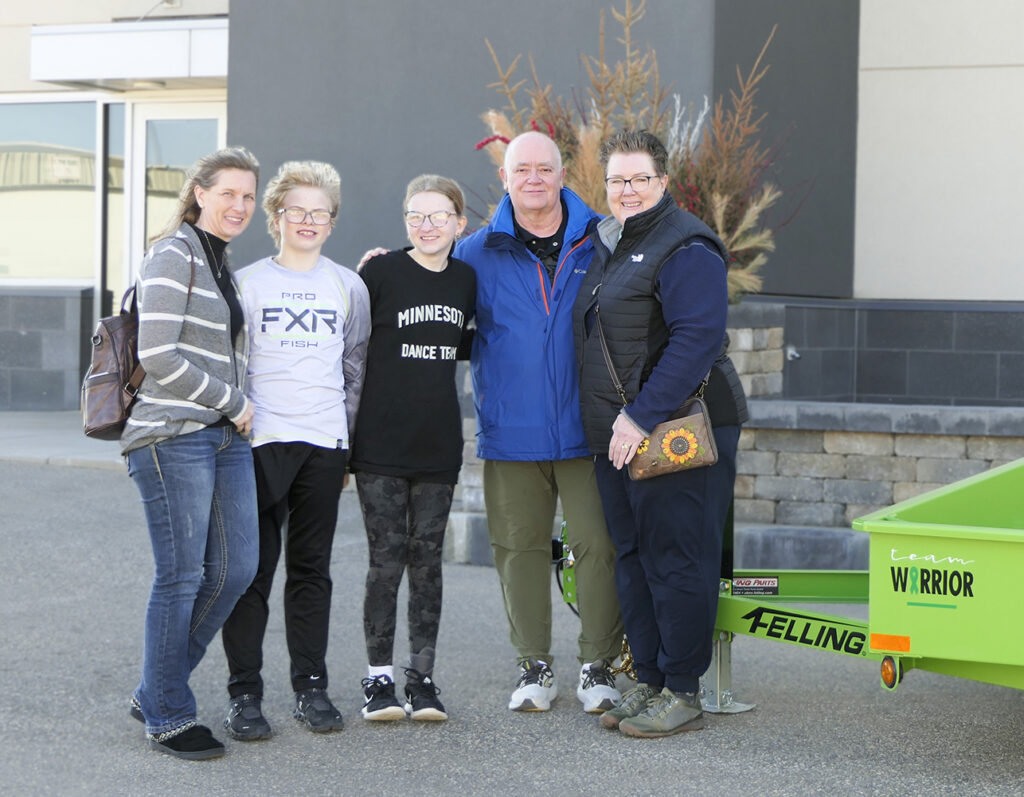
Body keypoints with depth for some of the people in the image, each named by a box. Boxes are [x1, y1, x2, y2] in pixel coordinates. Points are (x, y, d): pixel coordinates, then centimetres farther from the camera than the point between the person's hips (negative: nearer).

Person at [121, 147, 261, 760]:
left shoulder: (224, 266, 20)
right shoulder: (174, 257, -8)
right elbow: (159, 357, -16)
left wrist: (239, 411, 12)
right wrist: (232, 401, -8)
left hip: (226, 436, 9)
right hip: (174, 438, -8)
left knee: (236, 569, 4)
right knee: (182, 576, -5)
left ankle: (158, 692, 19)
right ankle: (167, 718, 7)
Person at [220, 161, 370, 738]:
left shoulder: (349, 287, 11)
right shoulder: (247, 283, 5)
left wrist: (349, 446, 12)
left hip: (325, 443, 2)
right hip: (260, 442, -2)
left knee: (312, 567, 7)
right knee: (253, 568, -4)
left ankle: (312, 688, 14)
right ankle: (244, 694, 2)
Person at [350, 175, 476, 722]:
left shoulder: (465, 280, 9)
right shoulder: (380, 273, -4)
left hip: (438, 446, 3)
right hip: (381, 445, -3)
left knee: (427, 559, 6)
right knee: (387, 559, -2)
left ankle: (422, 677, 13)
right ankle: (378, 677, 8)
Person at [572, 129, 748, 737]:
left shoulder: (685, 248, -11)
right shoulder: (607, 243, 17)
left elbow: (698, 340, -21)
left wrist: (642, 416, -23)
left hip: (676, 432, -9)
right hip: (617, 437, 9)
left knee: (676, 561, -4)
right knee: (634, 560, 13)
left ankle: (683, 692, 3)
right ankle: (649, 681, 22)